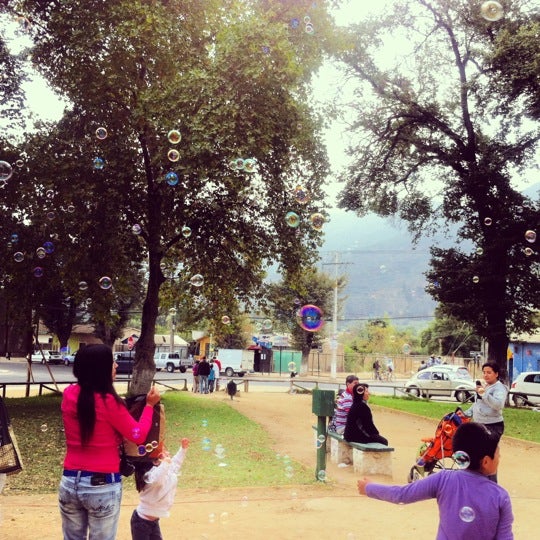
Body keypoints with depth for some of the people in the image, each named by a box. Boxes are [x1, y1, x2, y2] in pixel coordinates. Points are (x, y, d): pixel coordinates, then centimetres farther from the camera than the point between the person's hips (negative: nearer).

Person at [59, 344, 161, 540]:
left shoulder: (69, 394, -3)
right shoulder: (109, 402, -19)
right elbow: (138, 436, -9)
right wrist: (149, 405, 3)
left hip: (70, 482, 5)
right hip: (103, 487, -5)